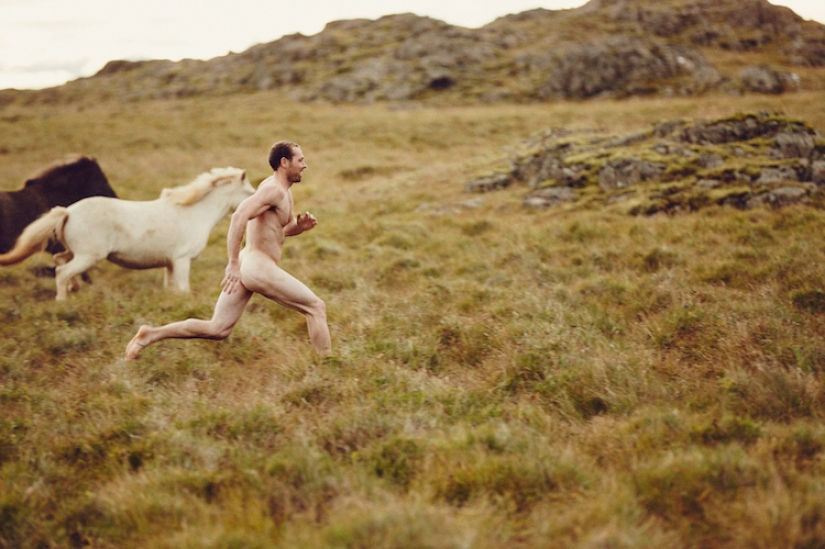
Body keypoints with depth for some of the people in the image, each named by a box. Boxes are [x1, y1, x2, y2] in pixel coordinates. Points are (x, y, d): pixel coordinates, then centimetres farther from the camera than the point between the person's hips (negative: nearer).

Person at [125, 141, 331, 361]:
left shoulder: (283, 191, 17)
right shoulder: (274, 189, -14)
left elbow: (284, 229, 29)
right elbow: (239, 216, -27)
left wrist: (302, 225, 5)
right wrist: (233, 264, -31)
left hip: (247, 265, 10)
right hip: (260, 267, -10)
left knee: (217, 329, 8)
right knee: (316, 307, -1)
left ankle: (152, 334, 6)